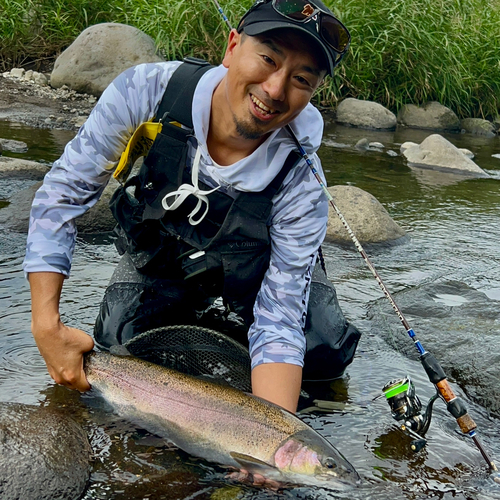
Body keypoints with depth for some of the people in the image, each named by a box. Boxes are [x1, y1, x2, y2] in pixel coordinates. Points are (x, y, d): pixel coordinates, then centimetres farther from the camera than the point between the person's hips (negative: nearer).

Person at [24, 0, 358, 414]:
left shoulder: (301, 185, -34)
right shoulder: (146, 92, -33)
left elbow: (278, 325, -32)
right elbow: (64, 194, -22)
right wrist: (46, 323, -26)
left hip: (248, 274, 0)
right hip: (157, 261, 1)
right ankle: (193, 313, 19)